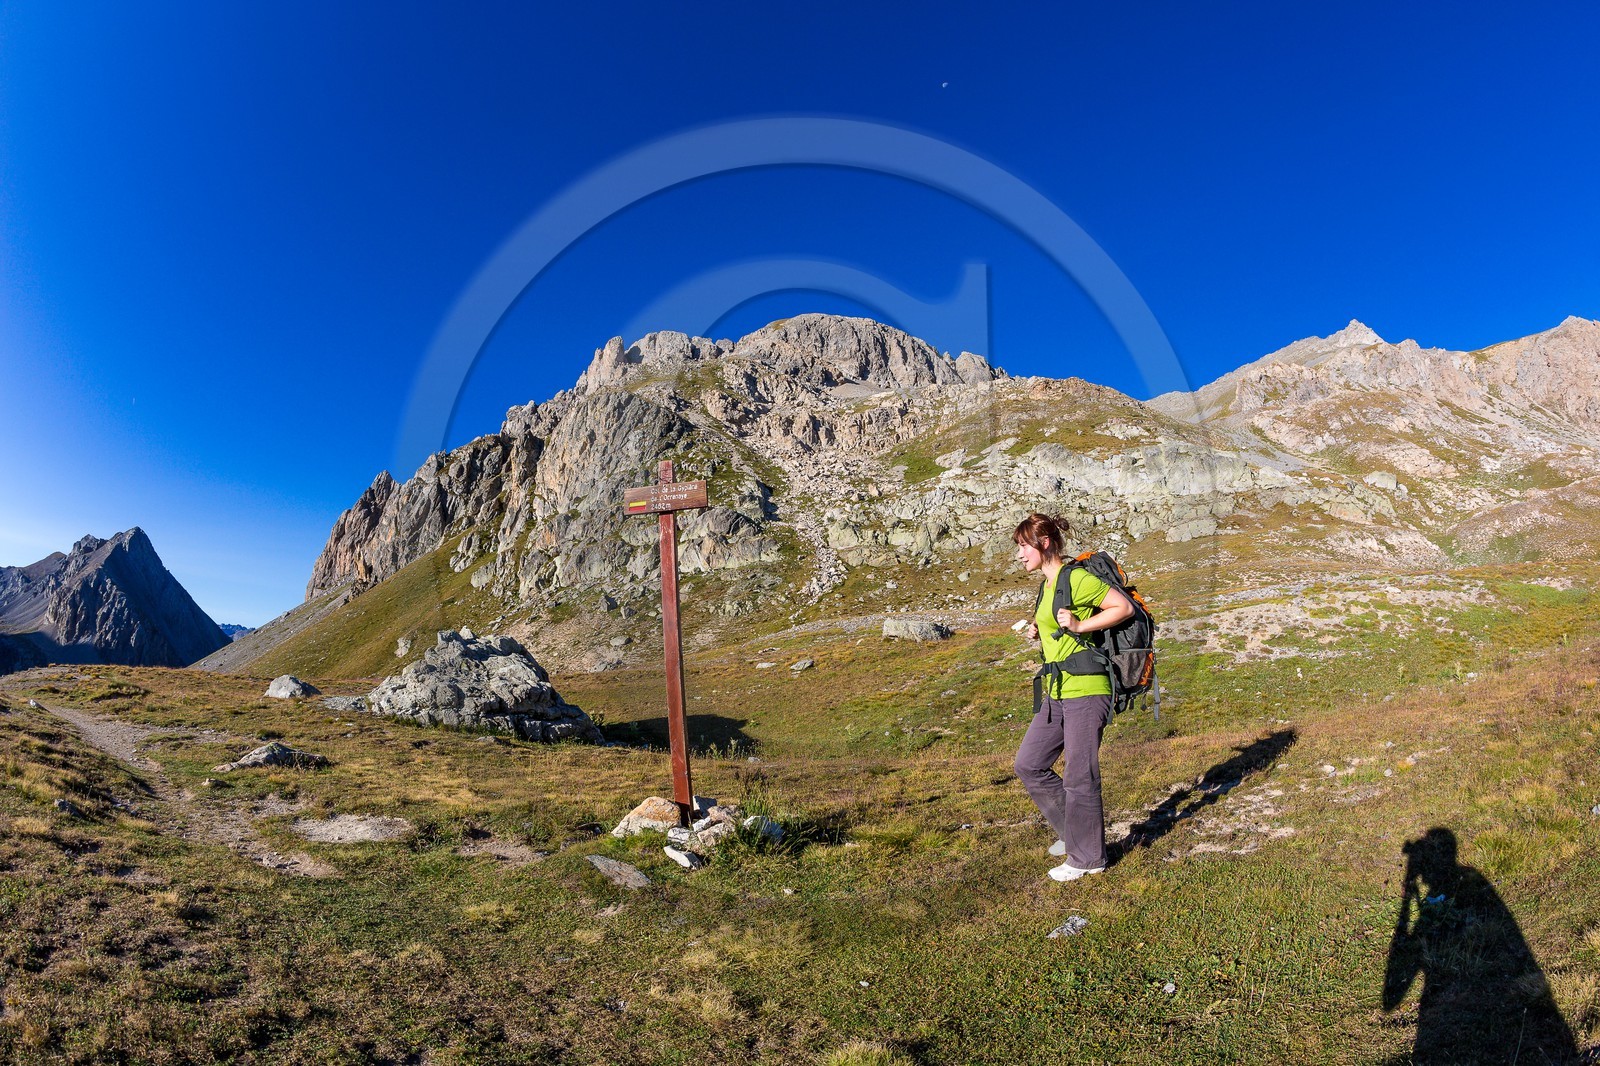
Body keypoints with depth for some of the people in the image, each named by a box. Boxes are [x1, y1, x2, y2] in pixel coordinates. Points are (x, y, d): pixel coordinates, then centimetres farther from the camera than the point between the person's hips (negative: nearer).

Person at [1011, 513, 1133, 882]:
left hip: (1085, 690, -10)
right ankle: (1072, 830, 28)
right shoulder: (1046, 586, 16)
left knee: (1079, 777, 1)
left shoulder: (1076, 578, -12)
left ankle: (1087, 857, 19)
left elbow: (1124, 607, -11)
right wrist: (1038, 634, 7)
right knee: (1028, 765, 11)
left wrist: (1079, 625, -16)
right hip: (1055, 692, 10)